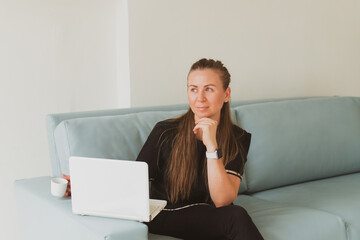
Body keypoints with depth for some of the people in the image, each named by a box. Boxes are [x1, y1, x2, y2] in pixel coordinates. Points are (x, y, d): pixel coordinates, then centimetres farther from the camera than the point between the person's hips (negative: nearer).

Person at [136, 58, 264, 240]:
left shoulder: (238, 138, -5)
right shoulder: (165, 132, -9)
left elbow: (222, 200, -16)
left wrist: (211, 145, -25)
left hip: (210, 218, 3)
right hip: (165, 220, -3)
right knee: (236, 216, -31)